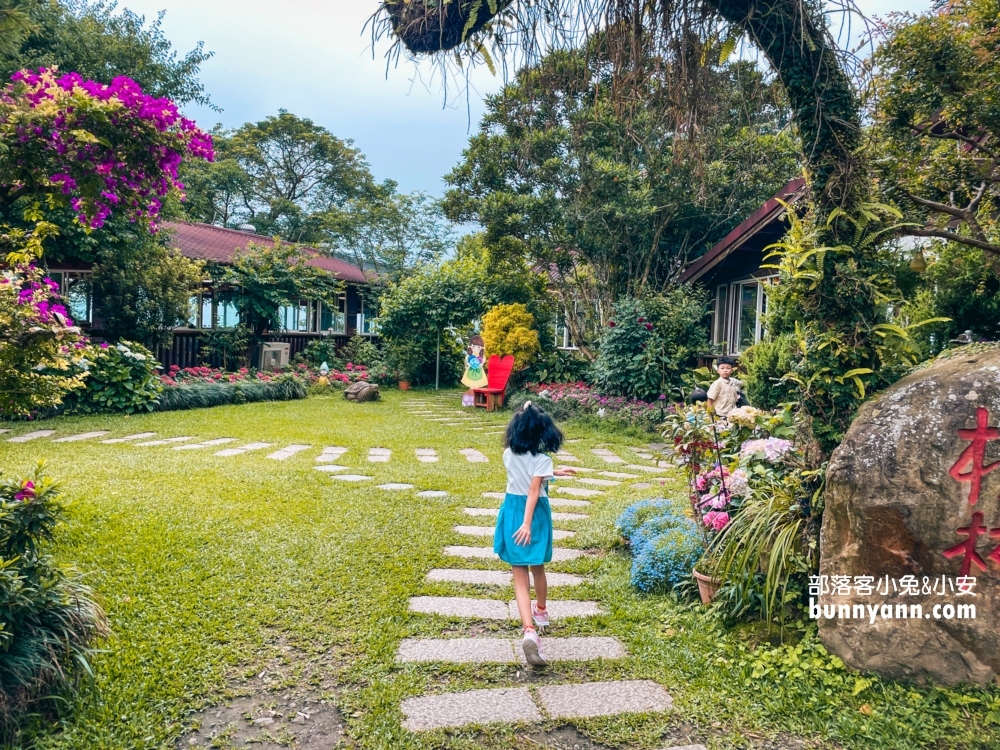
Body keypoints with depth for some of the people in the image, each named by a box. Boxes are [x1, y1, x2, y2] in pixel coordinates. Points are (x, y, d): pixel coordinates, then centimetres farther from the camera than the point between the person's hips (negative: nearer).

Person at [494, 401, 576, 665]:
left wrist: (554, 472, 26)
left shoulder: (509, 454, 1)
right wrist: (527, 524, -24)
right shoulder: (542, 459, -13)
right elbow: (534, 491, -21)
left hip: (512, 512, 2)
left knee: (520, 576, 0)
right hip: (534, 515, -2)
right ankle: (541, 611, 46)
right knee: (537, 568, 22)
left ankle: (529, 630, -18)